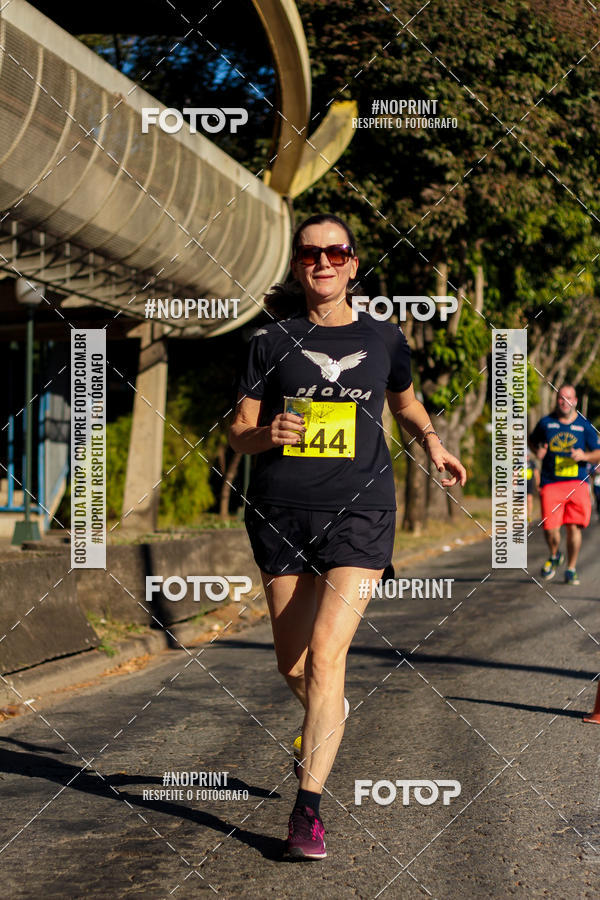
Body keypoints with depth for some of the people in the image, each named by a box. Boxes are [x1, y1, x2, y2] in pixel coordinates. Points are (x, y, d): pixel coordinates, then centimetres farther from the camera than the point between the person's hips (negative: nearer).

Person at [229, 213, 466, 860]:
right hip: (282, 512, 2)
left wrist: (431, 440, 7)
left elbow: (405, 402, 27)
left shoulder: (384, 340, 9)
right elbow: (239, 433, 7)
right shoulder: (272, 344, 6)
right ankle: (330, 716, 45)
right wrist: (268, 434, -15)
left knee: (325, 650, -16)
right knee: (293, 664, 8)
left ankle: (307, 806, -10)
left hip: (360, 511, -1)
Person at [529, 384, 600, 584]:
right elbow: (532, 441, 23)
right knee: (550, 527, -9)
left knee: (574, 527, -3)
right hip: (550, 483, 0)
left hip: (577, 483, 0)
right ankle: (554, 556, 23)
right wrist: (538, 451, 1)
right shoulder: (546, 423, 6)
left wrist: (584, 456, -12)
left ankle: (571, 569, 13)